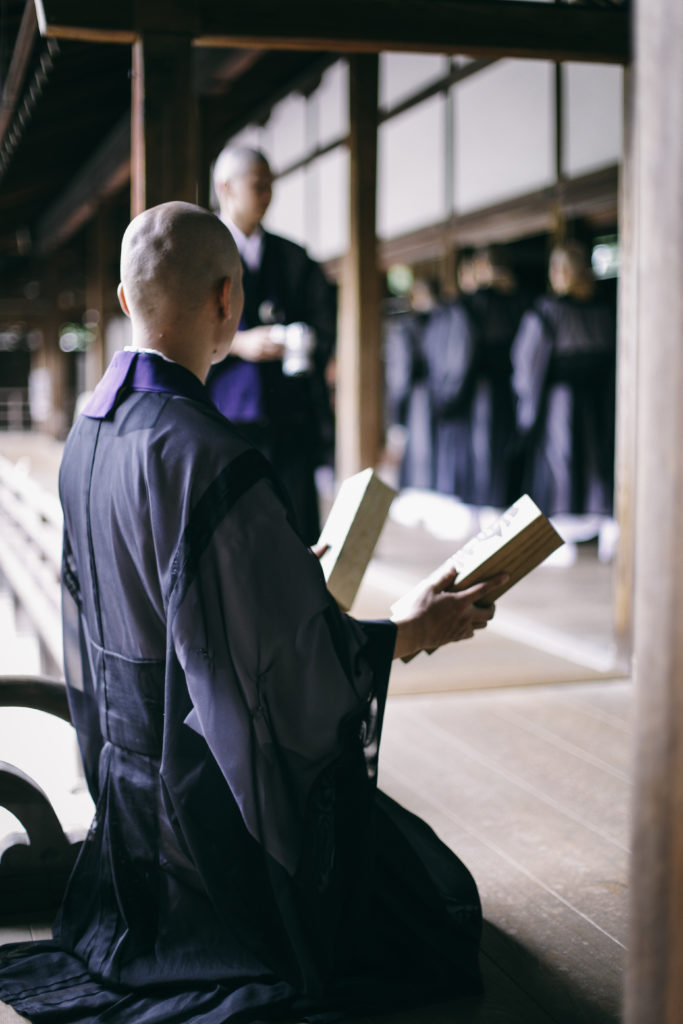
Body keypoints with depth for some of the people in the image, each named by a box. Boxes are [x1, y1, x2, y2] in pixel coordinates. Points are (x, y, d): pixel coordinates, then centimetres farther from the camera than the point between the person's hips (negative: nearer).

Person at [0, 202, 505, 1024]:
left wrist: (293, 579, 20)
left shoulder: (89, 431, 0)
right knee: (436, 901, 8)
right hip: (211, 787, -9)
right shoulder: (202, 454, -29)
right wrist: (408, 631, -10)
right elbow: (282, 658, -25)